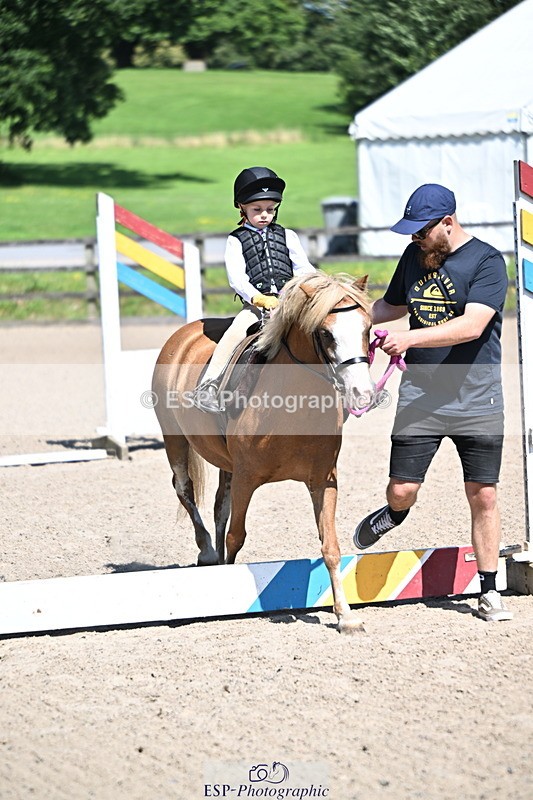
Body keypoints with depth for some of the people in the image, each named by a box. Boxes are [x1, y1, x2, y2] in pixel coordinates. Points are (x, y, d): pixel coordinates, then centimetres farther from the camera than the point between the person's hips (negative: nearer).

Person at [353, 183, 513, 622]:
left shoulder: (486, 262, -12)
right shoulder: (414, 256, 7)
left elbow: (472, 325, -25)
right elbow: (391, 306, 25)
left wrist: (410, 338, -32)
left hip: (477, 401, -4)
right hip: (420, 397, 4)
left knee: (483, 495, 0)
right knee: (402, 489, -2)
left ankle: (490, 591, 11)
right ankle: (393, 516, 35)